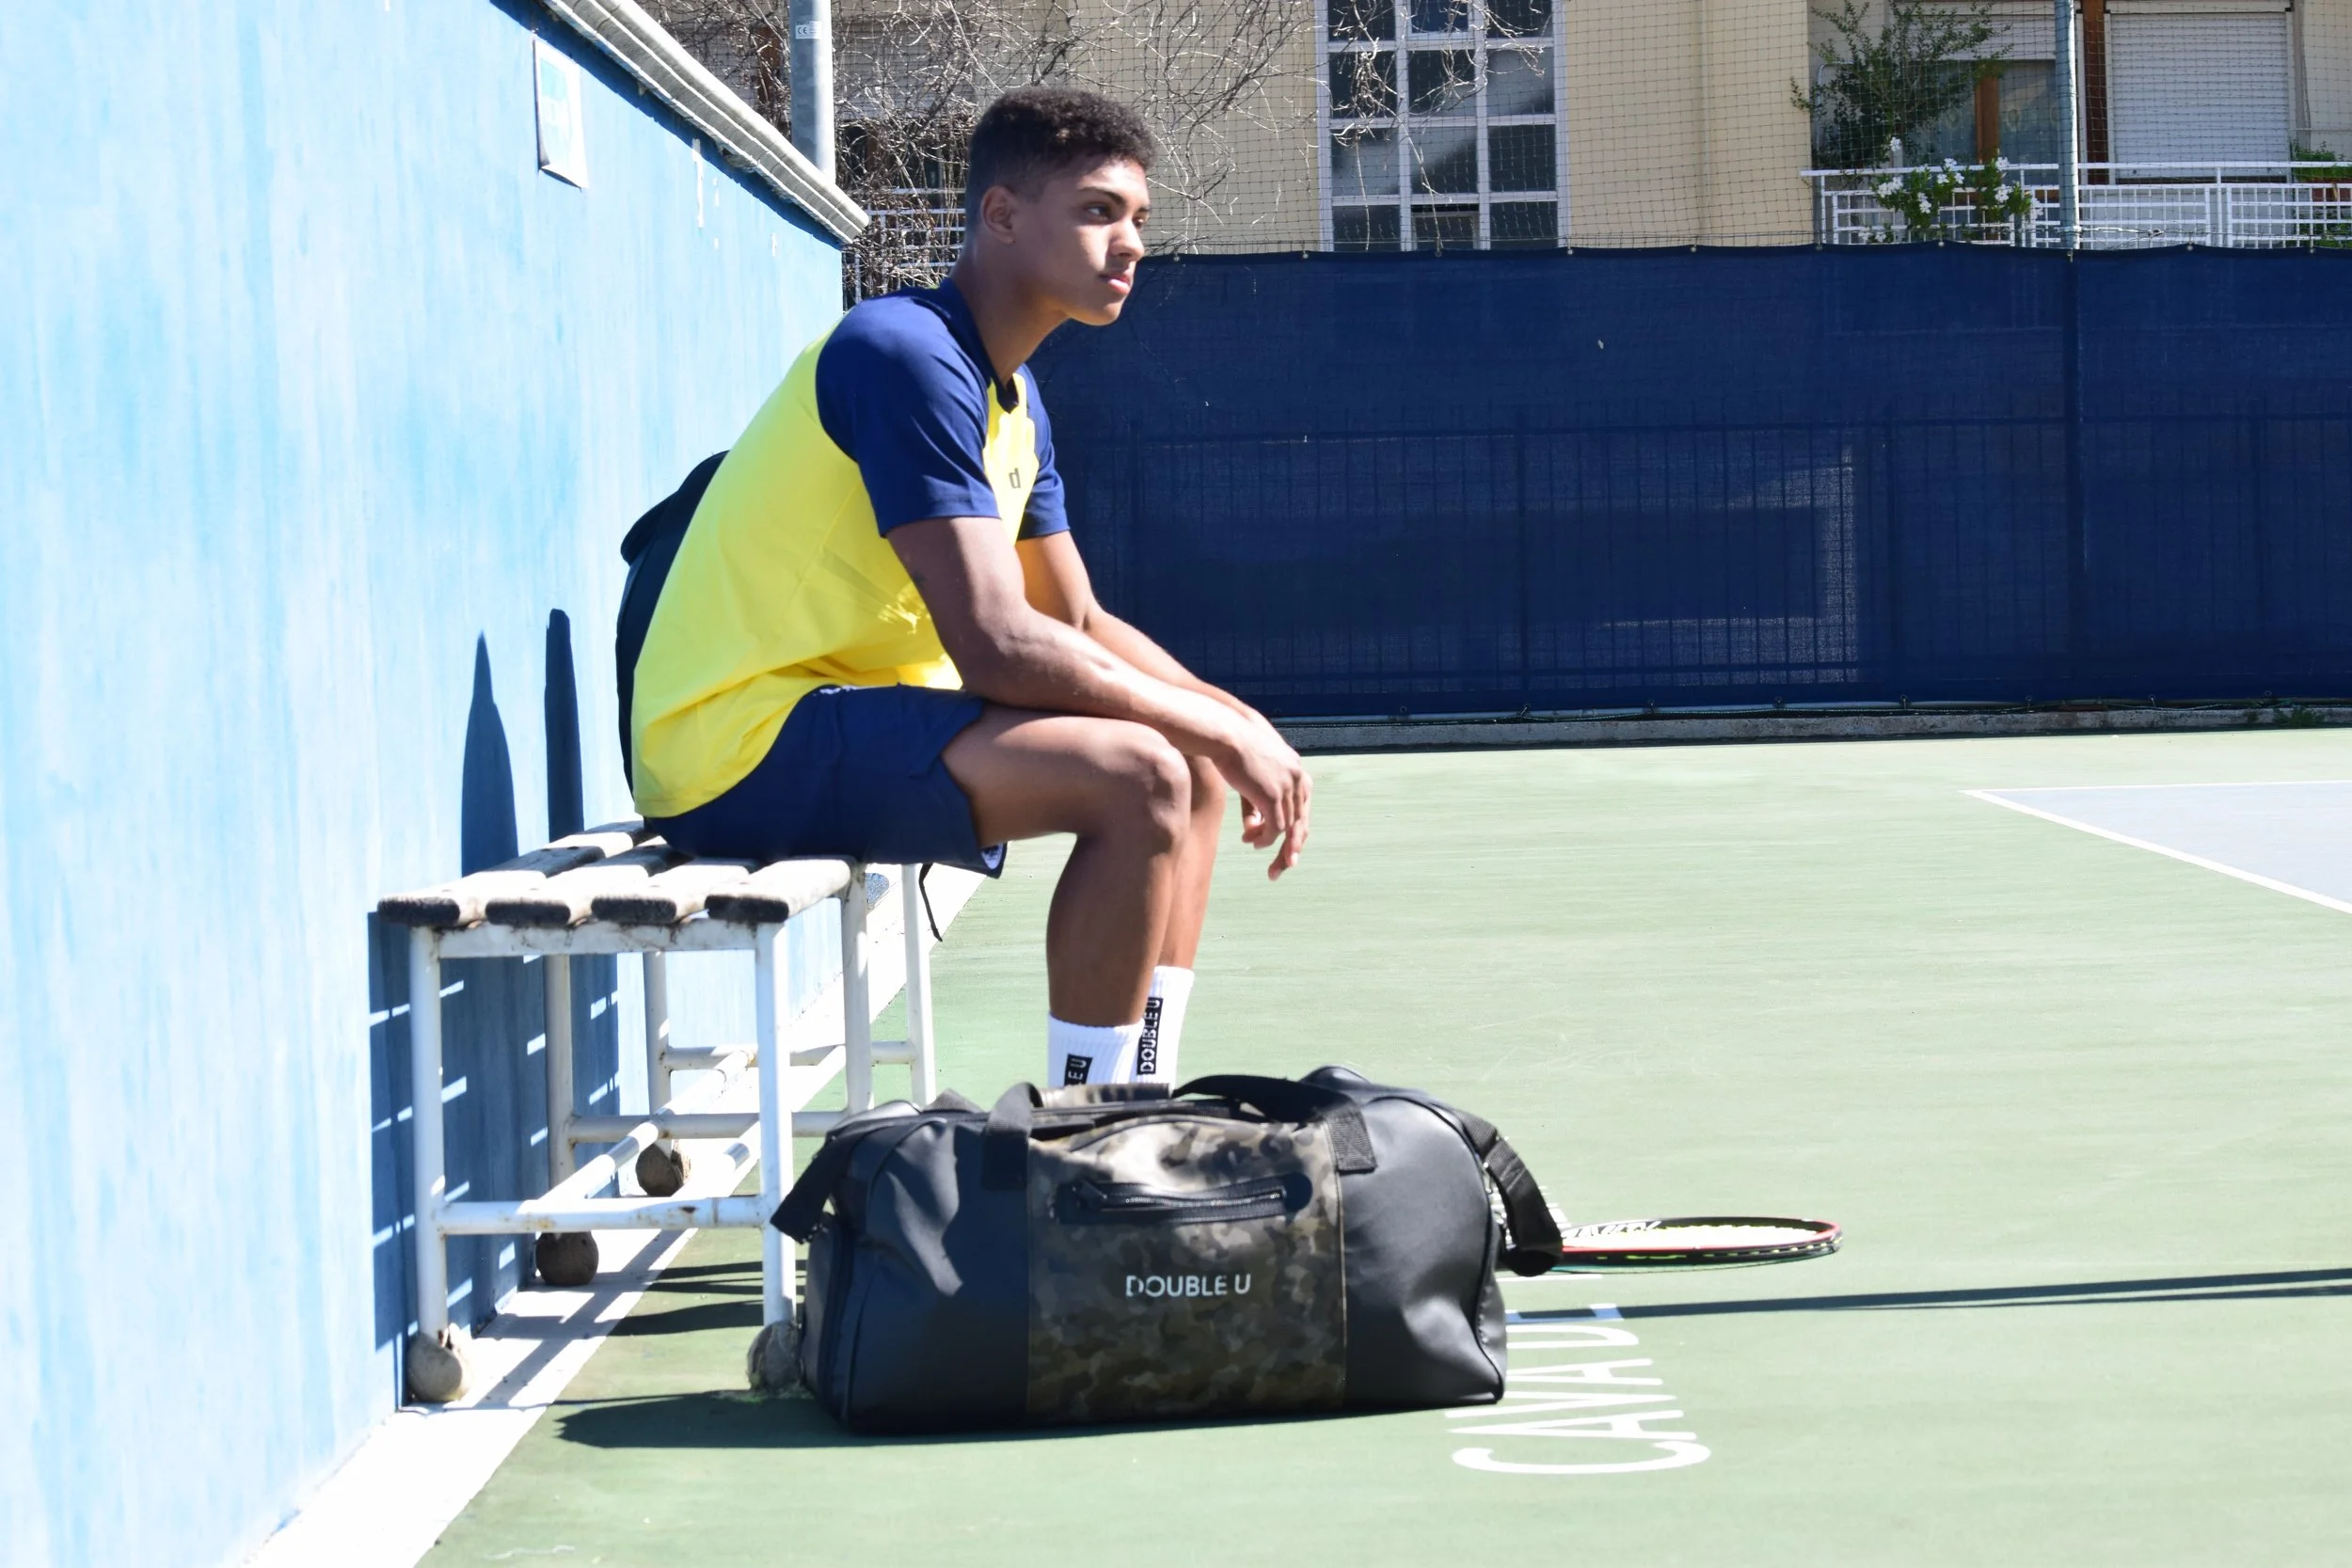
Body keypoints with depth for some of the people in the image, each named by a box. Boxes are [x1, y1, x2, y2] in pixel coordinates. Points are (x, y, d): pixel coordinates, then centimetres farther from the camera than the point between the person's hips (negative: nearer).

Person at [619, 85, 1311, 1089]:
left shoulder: (1016, 404, 15)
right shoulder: (906, 355, -17)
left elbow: (1080, 624, 20)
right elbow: (996, 647, -25)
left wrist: (1230, 724, 3)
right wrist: (1218, 730, -16)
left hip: (850, 719, 11)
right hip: (736, 747, -11)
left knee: (1196, 771, 13)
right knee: (1138, 777, -25)